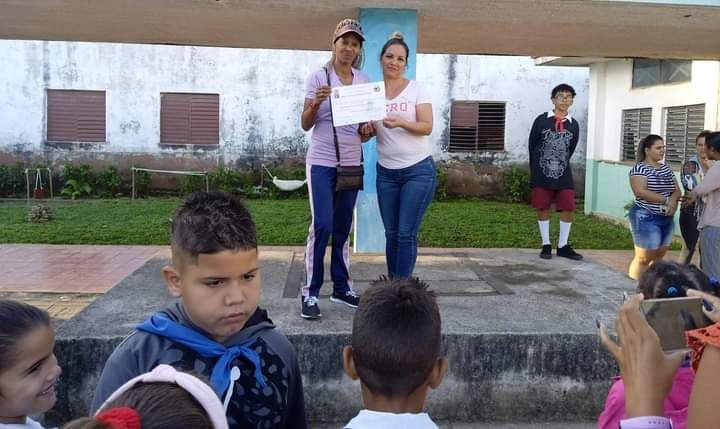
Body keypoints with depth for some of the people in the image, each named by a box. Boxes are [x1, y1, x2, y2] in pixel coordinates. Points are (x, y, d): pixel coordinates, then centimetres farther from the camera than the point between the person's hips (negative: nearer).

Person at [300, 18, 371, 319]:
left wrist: (368, 131, -11)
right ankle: (310, 293, -3)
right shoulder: (318, 77, -3)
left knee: (343, 227, 9)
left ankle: (342, 287, 18)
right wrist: (316, 103, -24)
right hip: (322, 162, -4)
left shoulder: (364, 81, 8)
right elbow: (305, 125, -5)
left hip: (351, 163, 4)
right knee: (322, 225, -11)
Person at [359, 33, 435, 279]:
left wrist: (401, 123, -28)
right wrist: (368, 130, -10)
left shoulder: (416, 89, -2)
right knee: (391, 233, 7)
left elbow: (427, 127, -11)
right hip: (386, 173, 4)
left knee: (406, 233, -5)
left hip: (418, 171, -3)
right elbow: (369, 131, 14)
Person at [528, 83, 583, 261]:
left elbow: (570, 150, 13)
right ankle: (546, 245, 15)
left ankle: (563, 246, 12)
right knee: (543, 208, 4)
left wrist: (560, 166, 13)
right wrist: (536, 169, 8)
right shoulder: (541, 120, -3)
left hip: (563, 175, 2)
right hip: (541, 174, -2)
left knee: (568, 208, -1)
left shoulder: (573, 125, 5)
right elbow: (531, 145, 3)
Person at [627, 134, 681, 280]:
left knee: (659, 257, 11)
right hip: (646, 218, -8)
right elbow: (640, 192, -22)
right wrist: (666, 200, -19)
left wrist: (673, 202, -12)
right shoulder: (640, 168, -9)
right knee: (644, 258, -7)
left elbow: (677, 191, 11)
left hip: (667, 219, 8)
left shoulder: (666, 168, 14)